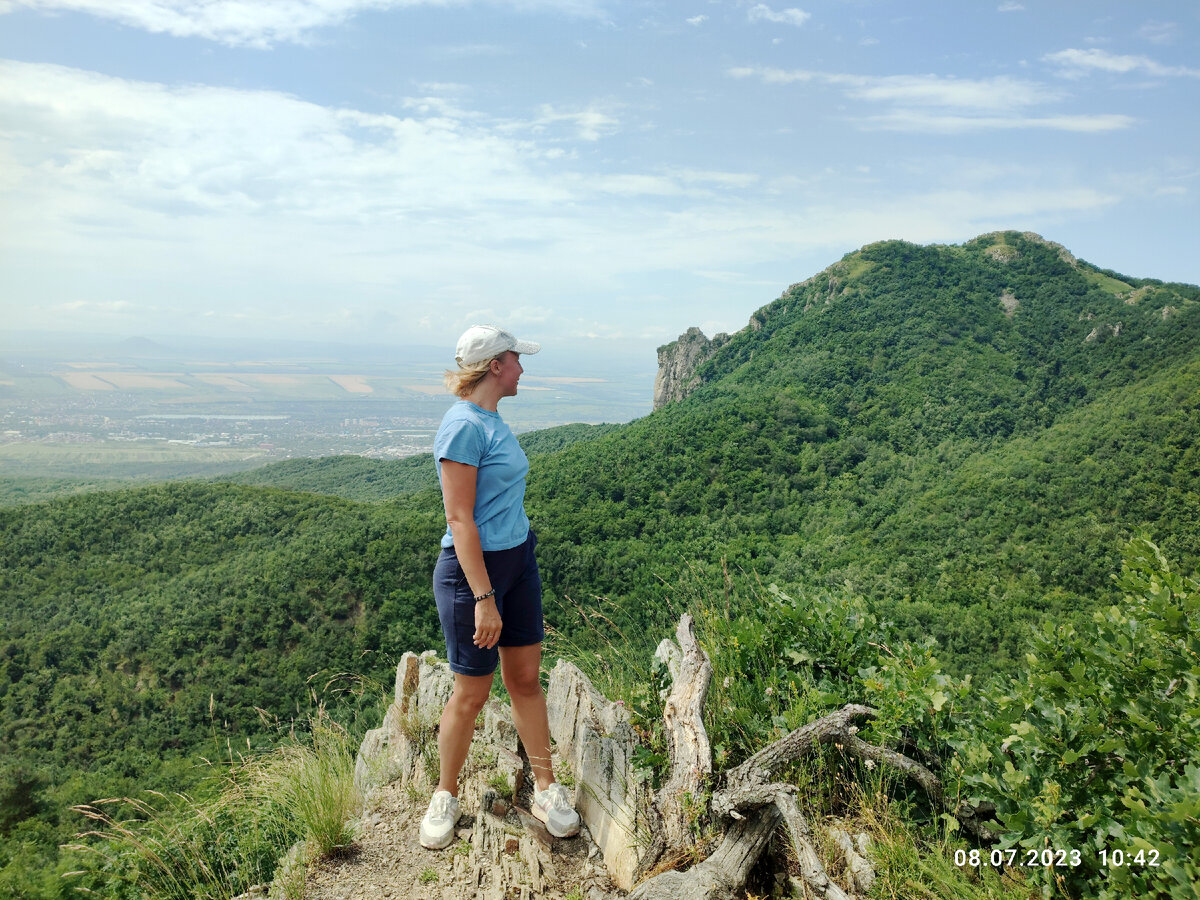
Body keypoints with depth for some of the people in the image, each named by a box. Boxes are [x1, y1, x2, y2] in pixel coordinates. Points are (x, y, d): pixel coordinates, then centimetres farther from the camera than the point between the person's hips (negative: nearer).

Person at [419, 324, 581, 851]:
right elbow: (460, 520, -22)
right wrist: (483, 598, -23)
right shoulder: (463, 426, -19)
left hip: (518, 559, 8)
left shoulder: (492, 421, 9)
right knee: (471, 693, 5)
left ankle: (546, 789, 25)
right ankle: (445, 796, 26)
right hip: (471, 568, -8)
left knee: (526, 678, 13)